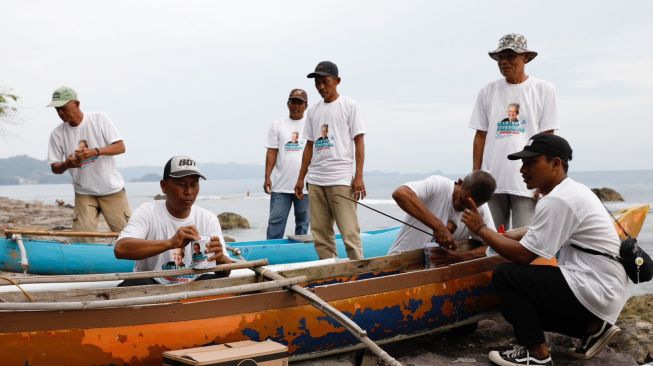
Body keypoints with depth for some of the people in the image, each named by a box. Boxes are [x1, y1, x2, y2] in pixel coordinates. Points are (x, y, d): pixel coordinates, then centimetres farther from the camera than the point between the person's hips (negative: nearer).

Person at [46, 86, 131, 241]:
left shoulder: (100, 119, -6)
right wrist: (67, 164, -21)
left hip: (112, 189, -1)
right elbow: (55, 168, 2)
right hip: (84, 193, 2)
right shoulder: (57, 134, -1)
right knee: (81, 239, -8)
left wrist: (94, 151, -26)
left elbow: (120, 147, -11)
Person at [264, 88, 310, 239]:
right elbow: (271, 153, 4)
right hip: (280, 186, 0)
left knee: (303, 223, 9)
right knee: (275, 222, -1)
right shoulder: (277, 125, 7)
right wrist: (267, 177, -4)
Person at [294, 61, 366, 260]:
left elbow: (359, 141, -2)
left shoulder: (349, 105, 2)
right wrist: (301, 178, 15)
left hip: (341, 179, -5)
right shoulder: (313, 110, 16)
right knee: (320, 234, 6)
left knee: (349, 232, -8)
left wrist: (359, 176, -9)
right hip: (315, 180, 5)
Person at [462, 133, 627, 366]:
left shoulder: (558, 200, -20)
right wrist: (502, 237, 9)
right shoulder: (571, 190, 12)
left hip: (594, 290, -10)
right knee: (515, 305, 16)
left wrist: (481, 229, -9)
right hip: (604, 290, 10)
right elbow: (539, 233, 20)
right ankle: (592, 327, 13)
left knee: (506, 276, -14)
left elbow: (523, 255, -19)